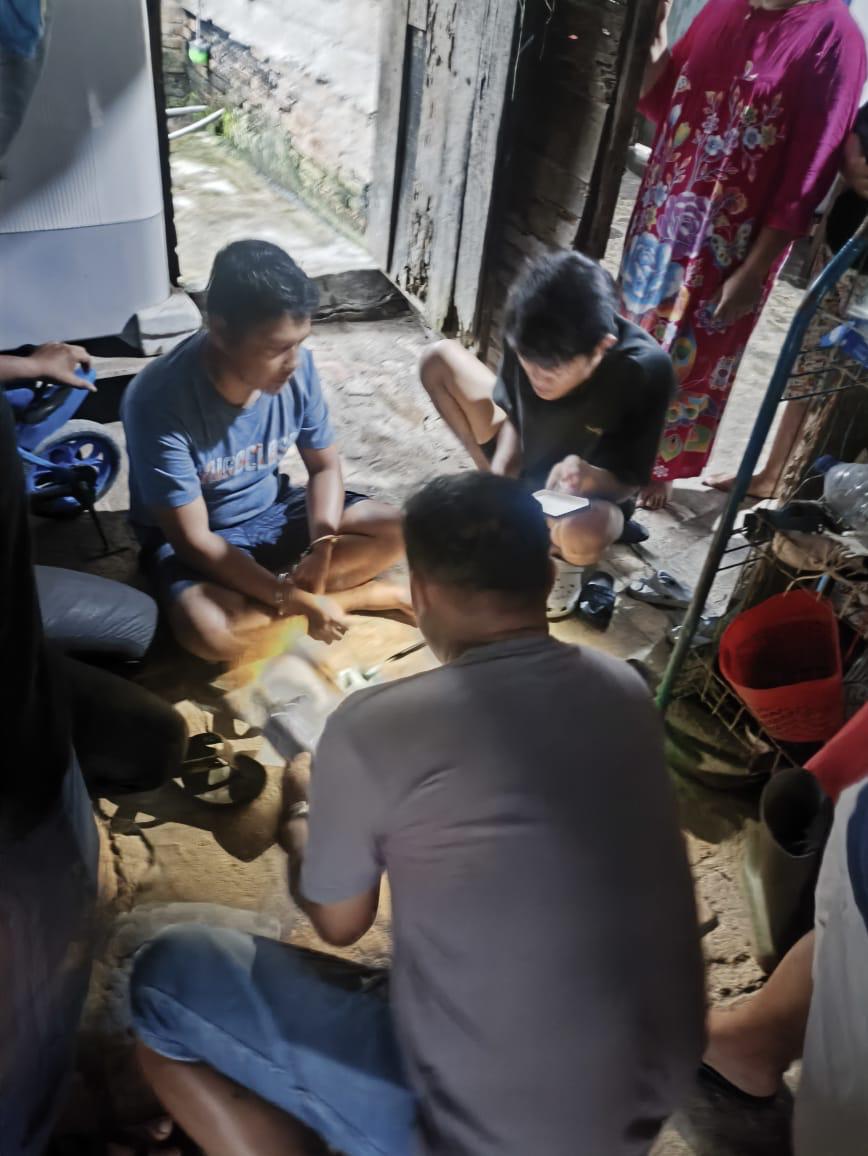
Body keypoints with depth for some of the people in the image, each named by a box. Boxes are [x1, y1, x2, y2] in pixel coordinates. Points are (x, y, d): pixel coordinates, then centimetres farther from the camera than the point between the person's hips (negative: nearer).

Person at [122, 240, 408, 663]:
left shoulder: (297, 366, -17)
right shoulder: (159, 401, -31)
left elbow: (325, 466, -3)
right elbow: (194, 539, -27)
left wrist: (322, 546, -22)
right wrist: (299, 600, -29)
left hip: (272, 511, 4)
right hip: (192, 539, -3)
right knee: (209, 631, -34)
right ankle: (352, 593, -13)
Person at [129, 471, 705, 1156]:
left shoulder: (374, 727, -20)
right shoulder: (626, 691, -4)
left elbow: (339, 923, -2)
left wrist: (301, 820, 18)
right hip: (656, 1099, 6)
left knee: (165, 980, 5)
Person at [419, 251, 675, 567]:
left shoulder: (645, 370, -34)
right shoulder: (529, 339, -23)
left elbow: (629, 482, -23)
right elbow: (511, 414, -6)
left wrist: (590, 478, -46)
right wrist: (497, 474, -25)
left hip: (592, 494, -4)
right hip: (523, 462, 5)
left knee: (582, 537, -43)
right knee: (437, 359, -2)